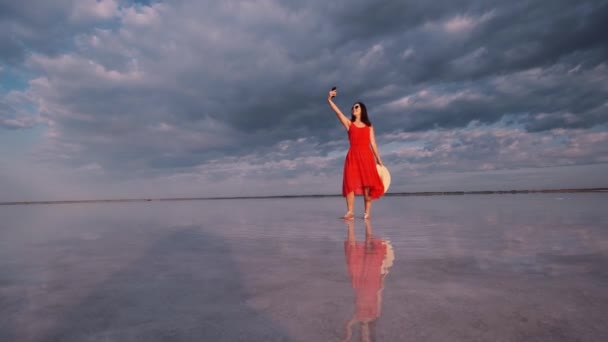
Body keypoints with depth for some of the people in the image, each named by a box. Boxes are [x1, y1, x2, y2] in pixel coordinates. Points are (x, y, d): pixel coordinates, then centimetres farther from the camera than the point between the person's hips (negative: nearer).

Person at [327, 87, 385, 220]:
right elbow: (338, 112, -1)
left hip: (366, 156, 1)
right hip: (353, 156, 0)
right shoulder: (349, 124, 13)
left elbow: (373, 143, 12)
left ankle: (367, 212, 4)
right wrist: (329, 100, -14)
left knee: (368, 184, -2)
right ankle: (350, 212, -9)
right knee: (351, 183, -9)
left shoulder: (369, 127, 15)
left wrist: (379, 159, 8)